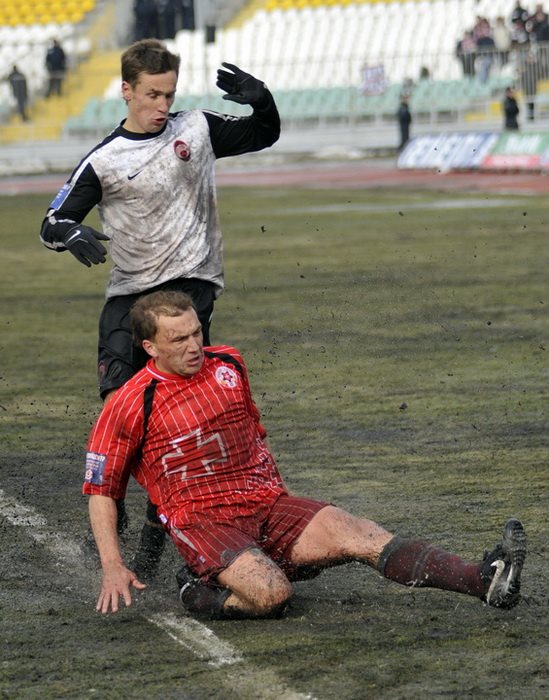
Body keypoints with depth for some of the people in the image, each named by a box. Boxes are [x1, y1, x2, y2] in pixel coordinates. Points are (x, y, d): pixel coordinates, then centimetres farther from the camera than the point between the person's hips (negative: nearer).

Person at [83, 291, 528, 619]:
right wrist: (113, 568, -6)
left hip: (269, 506, 5)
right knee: (270, 594, -34)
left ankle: (486, 581, -35)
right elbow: (100, 487, 2)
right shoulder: (131, 406, -6)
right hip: (203, 523, -5)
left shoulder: (230, 365, 11)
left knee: (358, 535, -20)